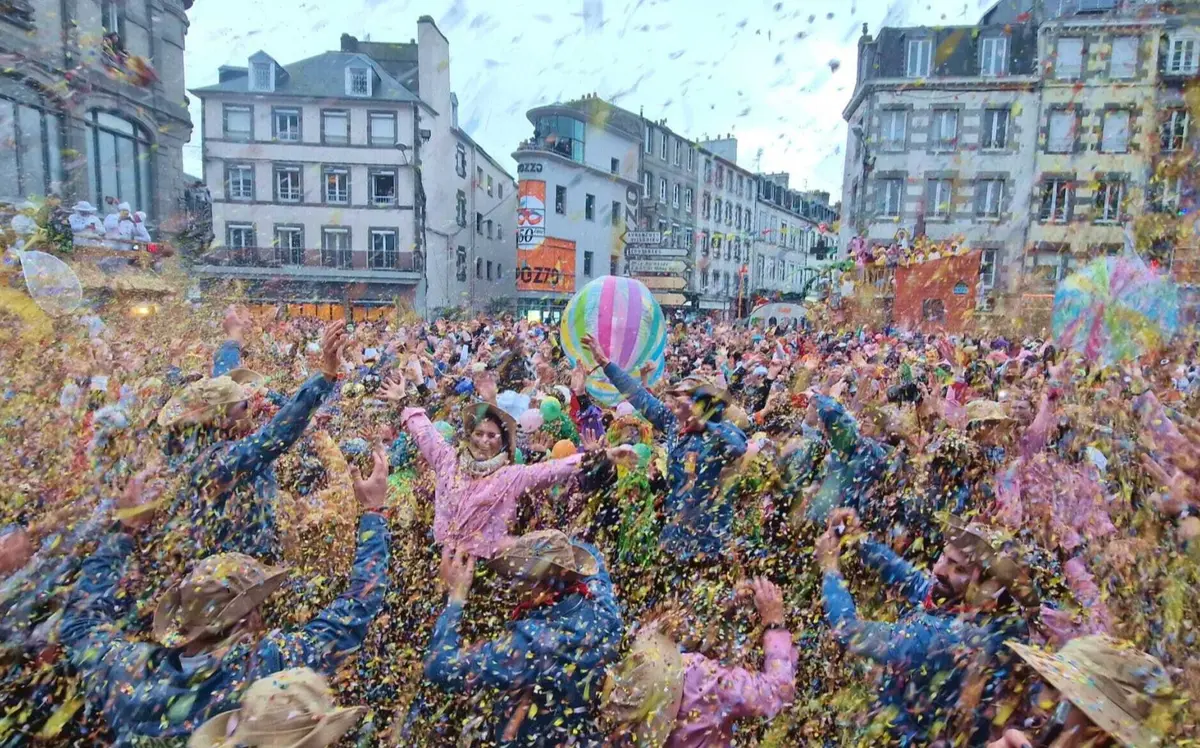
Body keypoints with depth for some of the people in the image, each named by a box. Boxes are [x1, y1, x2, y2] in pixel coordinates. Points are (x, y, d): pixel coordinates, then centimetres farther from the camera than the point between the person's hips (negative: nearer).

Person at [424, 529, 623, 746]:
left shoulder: (534, 640, -37)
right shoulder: (602, 606, -21)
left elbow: (440, 668, -29)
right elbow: (585, 553, 0)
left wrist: (455, 595, -21)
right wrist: (520, 547, -7)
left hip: (527, 740, -5)